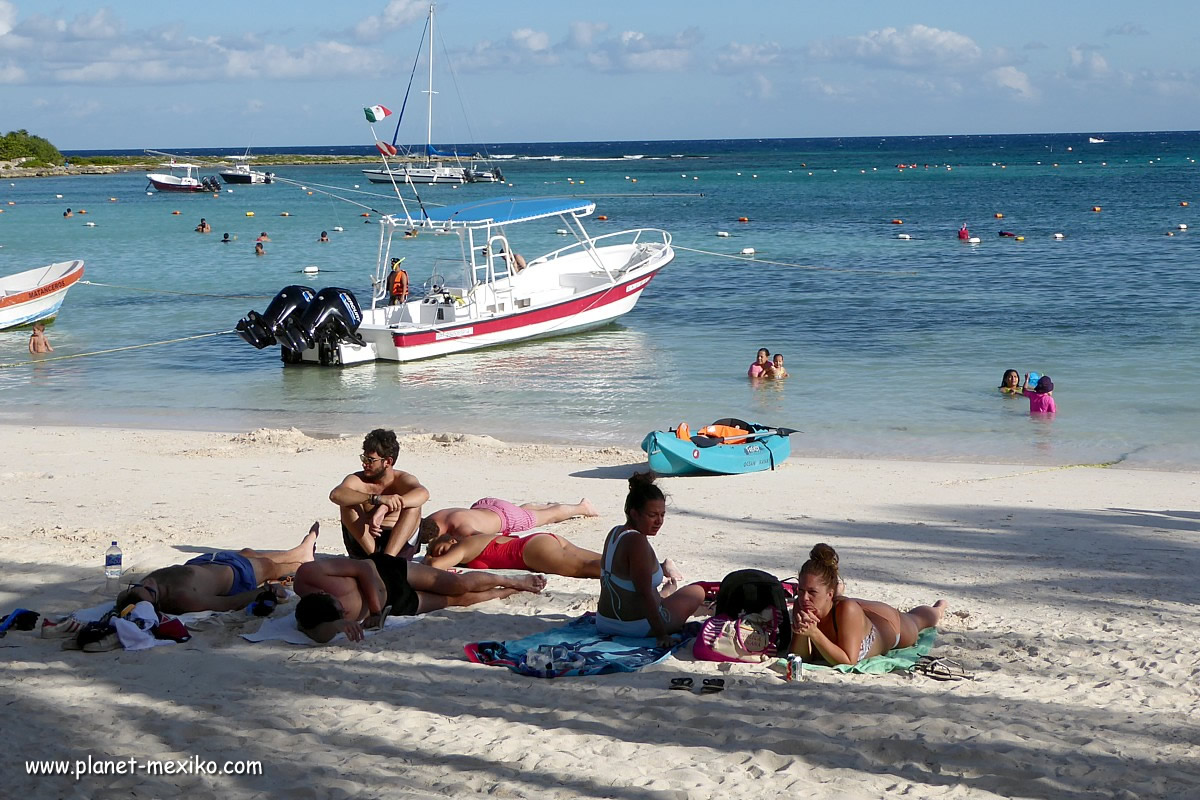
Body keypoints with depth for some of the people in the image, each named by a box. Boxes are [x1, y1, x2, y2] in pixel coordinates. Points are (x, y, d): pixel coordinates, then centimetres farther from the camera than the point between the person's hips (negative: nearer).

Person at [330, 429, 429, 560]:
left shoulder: (402, 479, -5)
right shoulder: (357, 480, -4)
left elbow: (423, 493, -31)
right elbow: (335, 495, -29)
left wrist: (385, 507, -46)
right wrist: (377, 498, -44)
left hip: (398, 545, -1)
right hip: (363, 542, 1)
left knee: (413, 506, -23)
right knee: (348, 503, -20)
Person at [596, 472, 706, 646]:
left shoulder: (614, 533, 2)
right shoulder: (637, 542, -26)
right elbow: (644, 593, -27)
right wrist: (661, 634, -25)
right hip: (638, 627, -9)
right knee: (697, 592, 15)